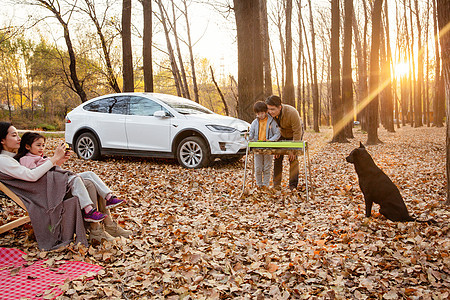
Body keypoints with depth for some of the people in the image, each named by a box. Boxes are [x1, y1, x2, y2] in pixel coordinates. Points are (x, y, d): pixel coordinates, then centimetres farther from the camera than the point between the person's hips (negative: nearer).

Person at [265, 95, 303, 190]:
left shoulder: (292, 113, -38)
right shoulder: (269, 114, -25)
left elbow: (297, 132, -29)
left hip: (294, 133, -4)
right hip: (281, 132, 4)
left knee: (293, 158, -11)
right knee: (278, 157, -3)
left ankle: (293, 185, -3)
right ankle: (276, 184, 6)